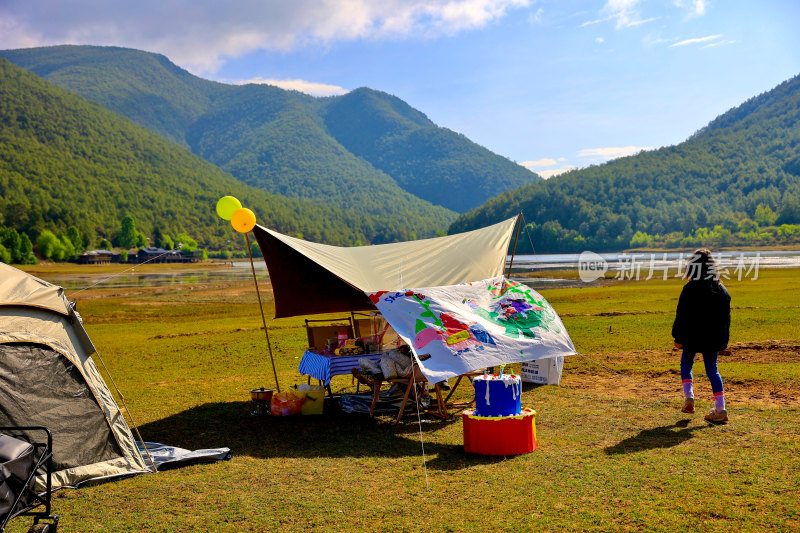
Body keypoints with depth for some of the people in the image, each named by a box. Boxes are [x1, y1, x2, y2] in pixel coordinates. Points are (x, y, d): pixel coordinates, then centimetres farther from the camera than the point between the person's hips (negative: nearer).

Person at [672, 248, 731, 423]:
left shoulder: (689, 289, -11)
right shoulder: (722, 290, 5)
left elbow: (682, 316, -10)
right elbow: (726, 318, 11)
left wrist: (678, 338, -3)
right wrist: (723, 342, 17)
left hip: (692, 336, -4)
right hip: (713, 338, 4)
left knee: (686, 364, 17)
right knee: (712, 369, 8)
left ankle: (689, 395, 0)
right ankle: (720, 407, -1)